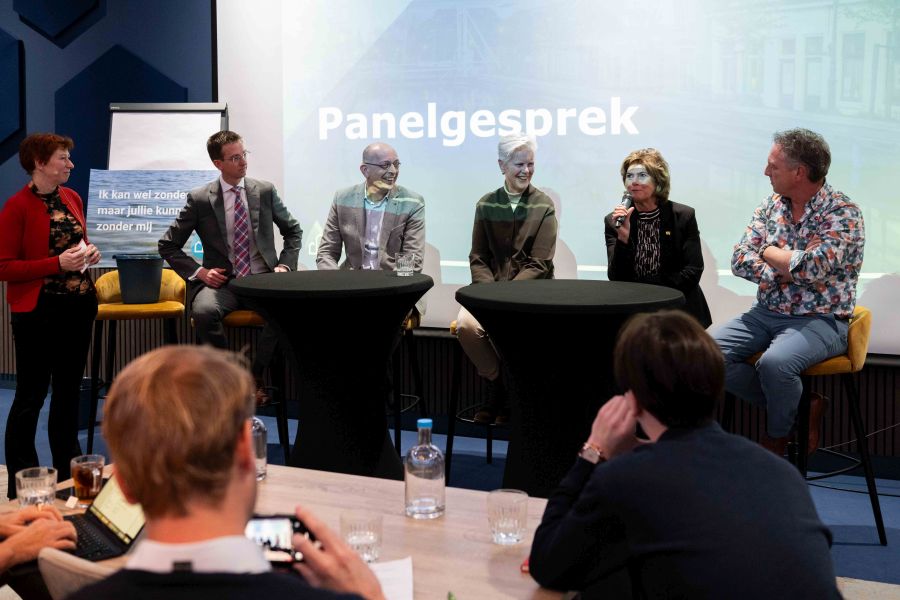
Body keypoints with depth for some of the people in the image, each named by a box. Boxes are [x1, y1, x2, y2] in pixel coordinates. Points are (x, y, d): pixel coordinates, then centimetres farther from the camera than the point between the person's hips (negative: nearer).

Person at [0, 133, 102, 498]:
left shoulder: (72, 198, 8)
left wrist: (89, 252, 1)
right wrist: (58, 264, -21)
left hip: (78, 306, 7)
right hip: (37, 311, -7)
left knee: (69, 391, 14)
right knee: (31, 396, 0)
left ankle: (68, 473, 25)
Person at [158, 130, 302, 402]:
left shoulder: (265, 191, 6)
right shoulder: (199, 199, 1)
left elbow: (293, 231, 20)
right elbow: (168, 245, 8)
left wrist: (284, 266, 4)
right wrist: (199, 272, -5)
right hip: (221, 281, -1)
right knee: (204, 312, -36)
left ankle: (254, 377, -12)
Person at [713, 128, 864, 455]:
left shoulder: (842, 213, -12)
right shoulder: (772, 205, 7)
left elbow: (811, 267, -25)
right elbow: (740, 260, 0)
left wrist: (770, 252, -7)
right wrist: (791, 269, -15)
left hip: (821, 320, -7)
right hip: (766, 314, 7)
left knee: (774, 363, -35)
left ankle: (777, 436, -1)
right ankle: (799, 405, 1)